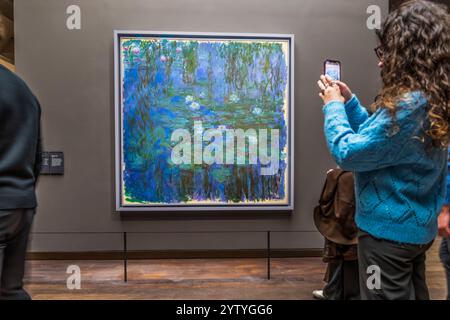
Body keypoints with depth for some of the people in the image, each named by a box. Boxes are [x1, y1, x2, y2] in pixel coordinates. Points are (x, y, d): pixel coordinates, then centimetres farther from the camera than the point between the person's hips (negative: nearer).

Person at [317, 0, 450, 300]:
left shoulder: (408, 105, -27)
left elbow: (348, 153, -23)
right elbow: (379, 135, 14)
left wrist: (333, 105, -9)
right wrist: (349, 101, 7)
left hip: (390, 229, -10)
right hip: (418, 226, 10)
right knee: (413, 293, 24)